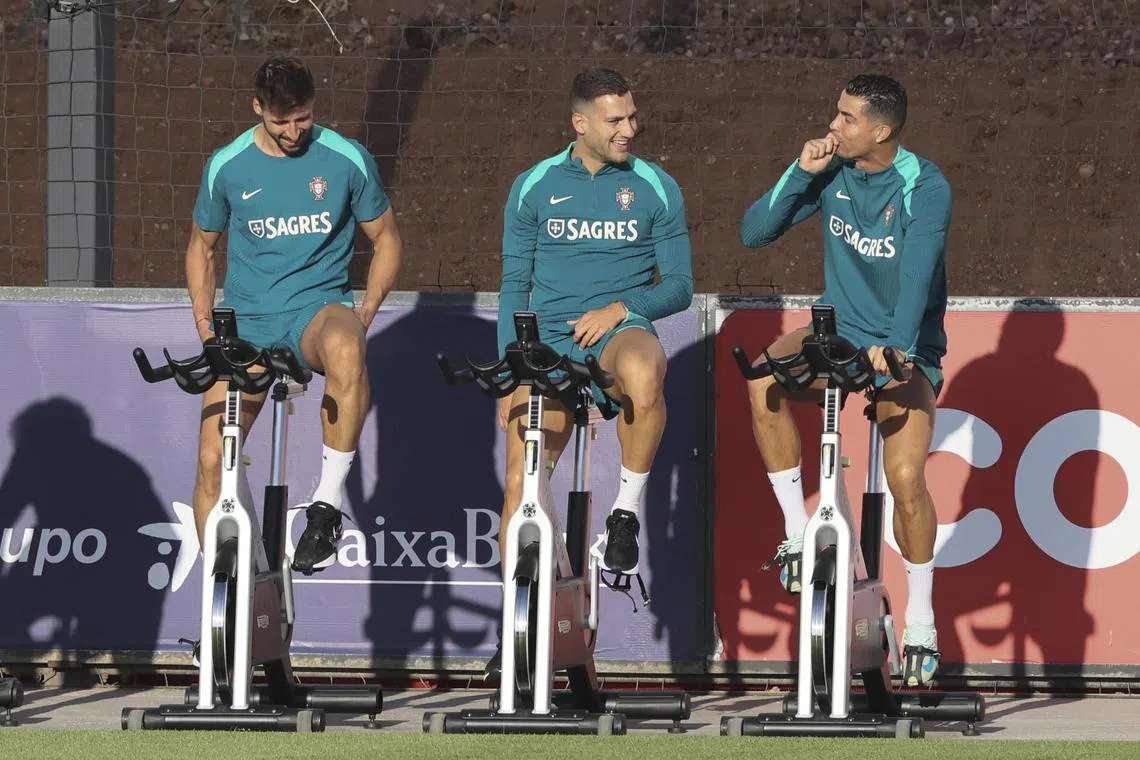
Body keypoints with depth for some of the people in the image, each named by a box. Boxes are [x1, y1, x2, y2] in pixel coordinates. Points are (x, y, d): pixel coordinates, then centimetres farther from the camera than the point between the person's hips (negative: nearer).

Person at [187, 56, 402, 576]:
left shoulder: (347, 161, -3)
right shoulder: (226, 168, 1)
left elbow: (386, 240, 9)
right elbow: (201, 247, 17)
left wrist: (366, 312, -6)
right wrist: (205, 328, 5)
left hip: (318, 306, -2)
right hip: (246, 323, 2)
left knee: (344, 346, -41)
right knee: (212, 460, -9)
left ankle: (328, 500, -31)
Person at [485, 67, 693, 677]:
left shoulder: (656, 189, 6)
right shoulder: (534, 188, 8)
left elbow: (679, 287, 7)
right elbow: (514, 286, 12)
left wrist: (621, 308, -12)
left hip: (621, 331, -2)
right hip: (550, 344, 2)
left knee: (643, 374, -40)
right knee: (520, 482, -9)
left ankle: (629, 507, -20)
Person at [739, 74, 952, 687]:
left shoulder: (924, 189, -16)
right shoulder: (832, 171, -2)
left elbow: (918, 271, -30)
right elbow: (754, 232, -3)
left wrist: (895, 348, -44)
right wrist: (801, 173, -16)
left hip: (906, 352, -4)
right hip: (840, 332, 4)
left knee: (906, 478, -21)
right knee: (765, 380, -29)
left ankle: (921, 628, -4)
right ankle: (797, 533, -17)